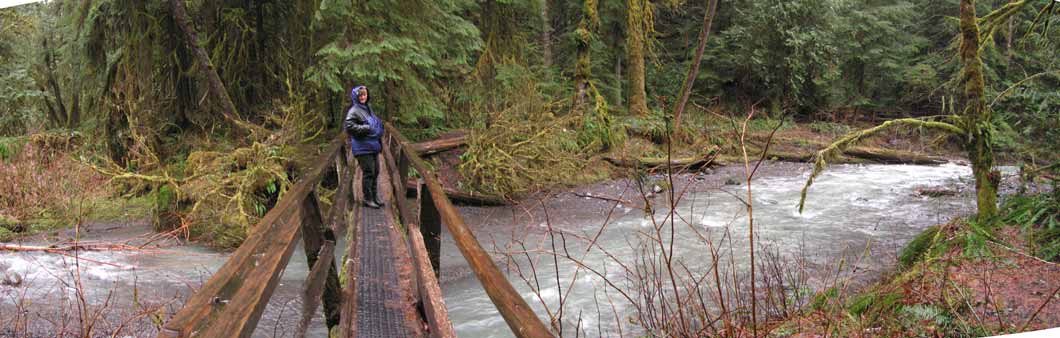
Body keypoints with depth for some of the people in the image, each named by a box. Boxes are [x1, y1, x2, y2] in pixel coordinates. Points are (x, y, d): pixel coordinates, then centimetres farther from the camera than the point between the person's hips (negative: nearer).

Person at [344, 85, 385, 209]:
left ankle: (374, 196, 26)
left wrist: (379, 128, 8)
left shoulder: (368, 108, 14)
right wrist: (366, 128, -22)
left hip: (373, 146, 8)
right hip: (363, 148, -8)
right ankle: (368, 199, 5)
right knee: (368, 172, -5)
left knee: (375, 171, 14)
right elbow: (348, 126, -23)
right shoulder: (354, 111, -12)